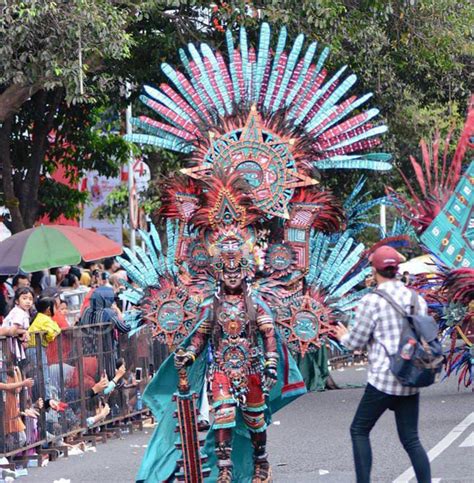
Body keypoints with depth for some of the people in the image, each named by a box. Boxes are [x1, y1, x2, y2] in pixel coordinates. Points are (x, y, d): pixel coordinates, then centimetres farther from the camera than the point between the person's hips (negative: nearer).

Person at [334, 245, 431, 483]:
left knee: (359, 430, 10)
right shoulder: (417, 299, 6)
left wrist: (343, 336, 17)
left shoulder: (372, 301, -11)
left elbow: (357, 342, -5)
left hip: (383, 379, -5)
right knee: (410, 439, 10)